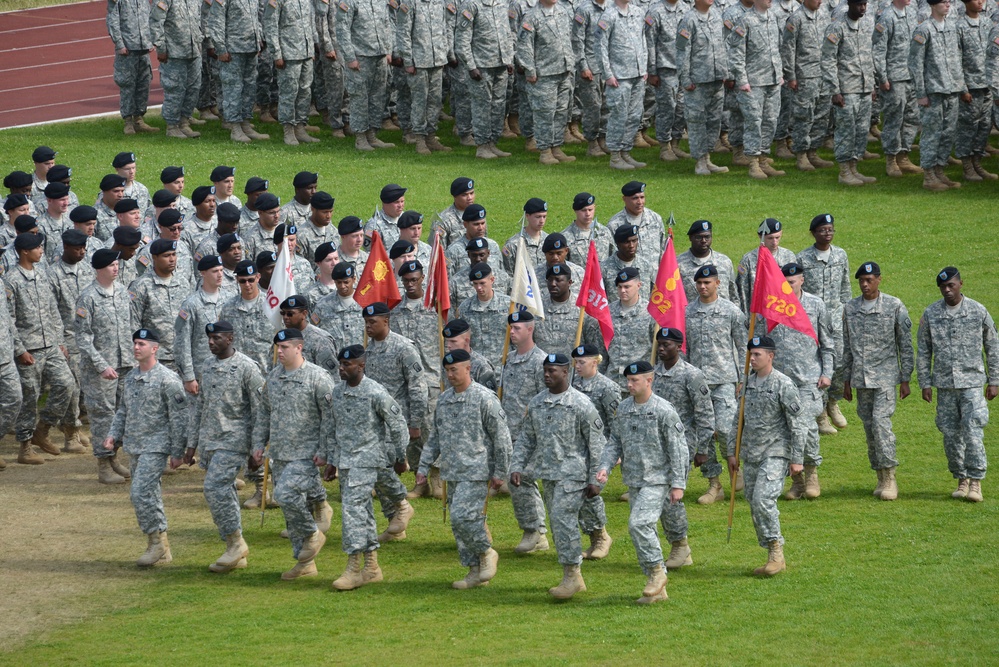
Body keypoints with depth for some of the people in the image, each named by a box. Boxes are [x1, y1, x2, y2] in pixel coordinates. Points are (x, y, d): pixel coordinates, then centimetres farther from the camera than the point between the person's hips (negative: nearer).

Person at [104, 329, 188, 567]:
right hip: (134, 447, 8)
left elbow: (178, 418, -10)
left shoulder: (167, 379, -11)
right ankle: (161, 550, 17)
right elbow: (123, 410, 22)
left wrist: (177, 452, -11)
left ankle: (157, 543, -9)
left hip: (155, 446, -8)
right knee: (149, 495, 10)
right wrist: (113, 435, 8)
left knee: (141, 492, -18)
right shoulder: (131, 377, 11)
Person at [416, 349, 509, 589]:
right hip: (451, 472, 8)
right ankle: (476, 571, 15)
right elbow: (435, 437, 21)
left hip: (475, 472, -8)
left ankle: (486, 553, 5)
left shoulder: (484, 398, -9)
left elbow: (501, 438, -7)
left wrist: (500, 472, -7)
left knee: (463, 517, -18)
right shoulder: (444, 399, 12)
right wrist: (424, 467, 15)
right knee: (458, 523, 7)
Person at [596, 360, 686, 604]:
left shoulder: (663, 410, -11)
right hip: (633, 480, 7)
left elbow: (678, 449, -10)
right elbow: (615, 442, 14)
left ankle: (656, 571, -6)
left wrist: (678, 484, -13)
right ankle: (658, 588, 15)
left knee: (639, 523, -22)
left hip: (657, 479, -7)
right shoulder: (624, 408, 8)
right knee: (643, 529, 8)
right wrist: (605, 467, -3)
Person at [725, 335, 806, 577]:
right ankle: (774, 557, 15)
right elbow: (738, 420, 18)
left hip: (775, 454, -7)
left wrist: (797, 459, -11)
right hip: (750, 455, 7)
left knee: (763, 499, -20)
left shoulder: (783, 384, -9)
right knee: (754, 504, 7)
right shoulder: (748, 382, 10)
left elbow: (797, 424, -9)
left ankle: (776, 551, -9)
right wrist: (732, 452, 16)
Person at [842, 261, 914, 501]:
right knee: (869, 427, 5)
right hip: (860, 378, 4)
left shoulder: (895, 306, -2)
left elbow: (905, 344, 0)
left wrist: (905, 379, -2)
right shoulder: (850, 308, 9)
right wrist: (846, 380, 13)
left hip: (886, 375, -4)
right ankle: (881, 478, 13)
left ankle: (889, 476, -9)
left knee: (881, 422, -16)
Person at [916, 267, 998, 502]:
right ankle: (962, 480, 15)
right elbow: (923, 351, 8)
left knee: (972, 431, -10)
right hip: (944, 384, 2)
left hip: (972, 382, -2)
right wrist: (925, 383, 3)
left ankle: (976, 482, -5)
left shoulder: (978, 311, 0)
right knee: (950, 434, 4)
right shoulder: (930, 314, 3)